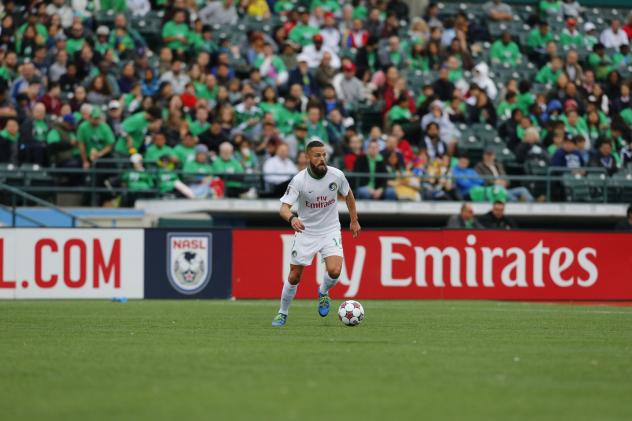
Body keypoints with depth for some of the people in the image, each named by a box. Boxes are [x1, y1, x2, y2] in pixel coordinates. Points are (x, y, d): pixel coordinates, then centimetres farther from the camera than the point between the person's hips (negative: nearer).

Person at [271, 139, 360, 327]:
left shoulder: (336, 175, -11)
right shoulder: (299, 180, -19)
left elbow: (348, 194, 11)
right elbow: (284, 208, -26)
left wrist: (354, 220, 16)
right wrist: (292, 218, -48)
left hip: (330, 231, 1)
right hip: (305, 232, -1)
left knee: (334, 271, -21)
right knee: (294, 276, 2)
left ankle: (323, 293, 14)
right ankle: (282, 313, 24)